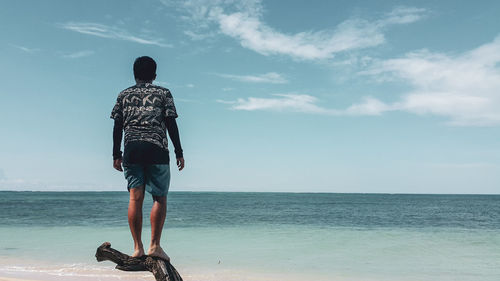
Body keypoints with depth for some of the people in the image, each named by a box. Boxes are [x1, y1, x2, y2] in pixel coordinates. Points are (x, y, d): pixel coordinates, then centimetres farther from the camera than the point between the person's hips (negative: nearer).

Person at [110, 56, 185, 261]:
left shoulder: (124, 95, 15)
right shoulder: (163, 93, 8)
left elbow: (117, 126, 10)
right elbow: (171, 124, 0)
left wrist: (116, 155, 13)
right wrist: (179, 153, 2)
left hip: (131, 150, 3)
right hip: (157, 150, -2)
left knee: (135, 198, 3)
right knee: (160, 198, 3)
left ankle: (137, 247, 3)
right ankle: (154, 245, -2)